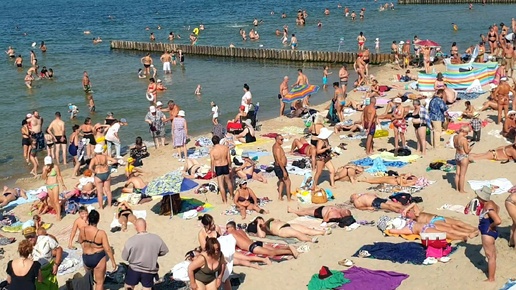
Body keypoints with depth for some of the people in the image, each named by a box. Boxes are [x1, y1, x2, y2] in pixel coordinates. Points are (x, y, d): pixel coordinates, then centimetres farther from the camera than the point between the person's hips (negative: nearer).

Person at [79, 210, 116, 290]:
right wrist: (113, 261, -7)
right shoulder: (101, 233, -23)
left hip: (86, 258, 5)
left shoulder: (82, 230, -10)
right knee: (99, 282, 8)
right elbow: (107, 249, -18)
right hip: (98, 258, -5)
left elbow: (80, 241, 10)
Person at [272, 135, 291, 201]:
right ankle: (289, 198, 9)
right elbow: (279, 161, -28)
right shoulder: (278, 148, -24)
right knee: (288, 182, 1)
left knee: (281, 182, 21)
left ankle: (280, 196, 26)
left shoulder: (274, 146, 8)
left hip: (277, 166, 10)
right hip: (280, 168, -10)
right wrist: (284, 171, -26)